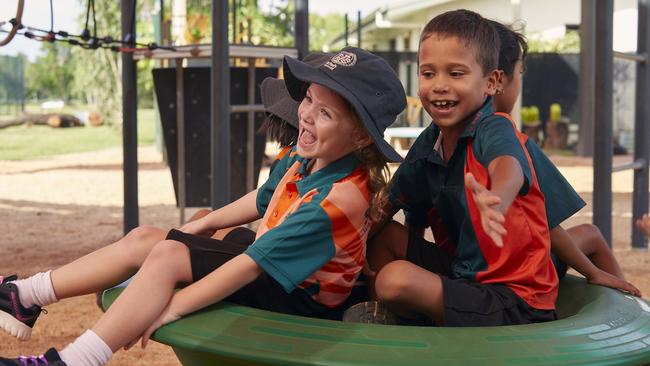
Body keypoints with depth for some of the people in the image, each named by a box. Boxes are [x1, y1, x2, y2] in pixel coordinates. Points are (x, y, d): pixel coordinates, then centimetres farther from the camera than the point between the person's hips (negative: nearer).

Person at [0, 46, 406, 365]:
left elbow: (253, 265, -32)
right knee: (145, 239, 3)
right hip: (270, 262, 9)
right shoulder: (303, 158, -2)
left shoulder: (338, 200, -30)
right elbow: (264, 199, 20)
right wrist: (207, 223, 24)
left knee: (165, 258, -24)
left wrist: (172, 306, -30)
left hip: (298, 299, -9)